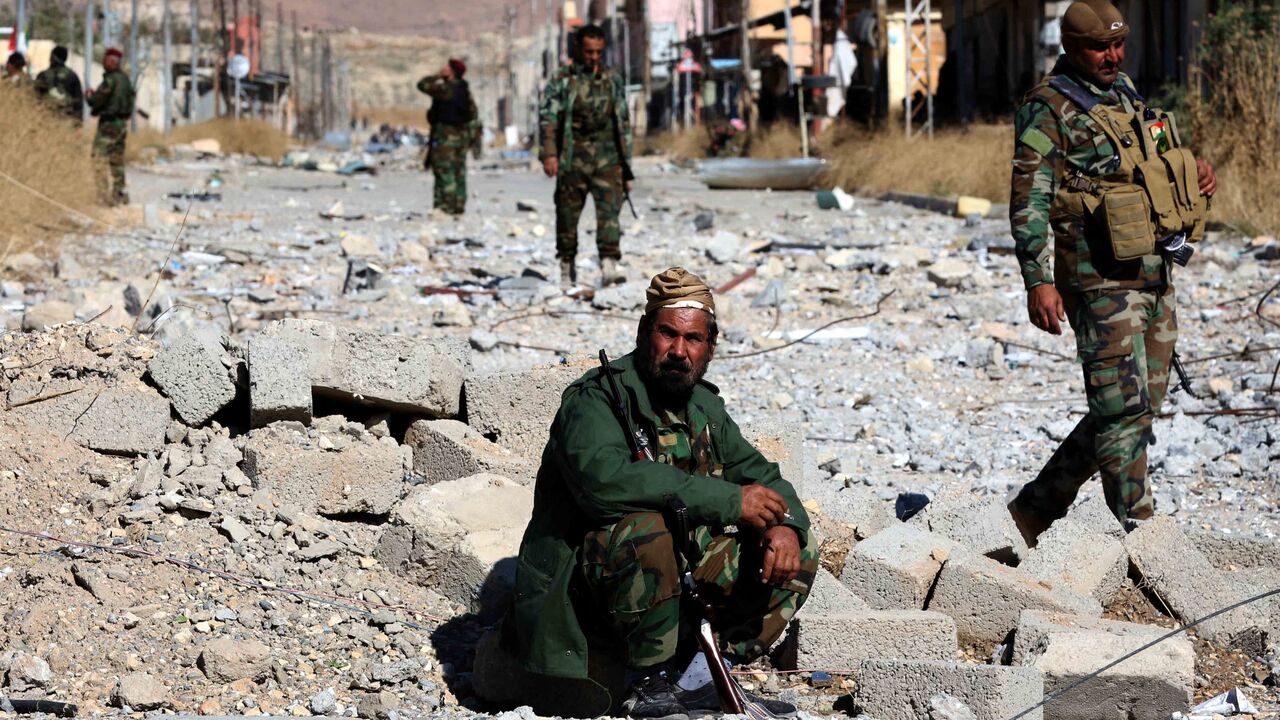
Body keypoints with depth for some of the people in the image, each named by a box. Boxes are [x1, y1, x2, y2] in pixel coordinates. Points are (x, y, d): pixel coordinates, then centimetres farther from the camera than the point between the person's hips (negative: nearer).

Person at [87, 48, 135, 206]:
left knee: (100, 157, -7)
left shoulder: (110, 80, -17)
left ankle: (104, 192, -14)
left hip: (109, 123, -9)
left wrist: (90, 95, 7)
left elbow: (97, 101, -17)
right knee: (117, 159, 16)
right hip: (122, 122, 9)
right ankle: (120, 192, 19)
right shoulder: (125, 79, 9)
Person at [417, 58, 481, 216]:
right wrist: (474, 140, 15)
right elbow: (474, 116, 11)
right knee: (459, 172, 10)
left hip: (445, 136, -8)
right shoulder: (465, 90, 9)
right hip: (462, 135, 8)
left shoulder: (445, 89, -15)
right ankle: (459, 205, 11)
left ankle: (447, 206, -10)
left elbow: (422, 85, -8)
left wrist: (437, 76, 3)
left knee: (445, 173, -6)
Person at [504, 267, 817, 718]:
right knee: (644, 530, -37)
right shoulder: (595, 398, -14)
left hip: (675, 575, 8)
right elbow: (602, 478, -33)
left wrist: (784, 525, -11)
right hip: (582, 587, -7)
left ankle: (698, 679, -6)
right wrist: (728, 501, -31)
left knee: (797, 553, 0)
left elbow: (762, 477, 16)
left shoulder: (704, 408, 10)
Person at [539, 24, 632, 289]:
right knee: (567, 217, 4)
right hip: (573, 161, -1)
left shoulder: (613, 80, 13)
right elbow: (548, 117, -5)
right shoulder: (562, 80, 3)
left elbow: (624, 125, 18)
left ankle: (609, 266, -23)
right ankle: (567, 271, 15)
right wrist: (549, 153, -19)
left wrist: (627, 167, 16)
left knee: (609, 211, -15)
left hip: (607, 160, 1)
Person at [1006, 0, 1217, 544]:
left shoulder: (1125, 96, 18)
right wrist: (1037, 280, -22)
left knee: (1138, 408, 11)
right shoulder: (1049, 109, -7)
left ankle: (1035, 508, 21)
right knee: (1125, 407, -10)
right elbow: (1029, 201, -12)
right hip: (1103, 279, -8)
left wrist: (1194, 177, 9)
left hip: (1156, 276, 9)